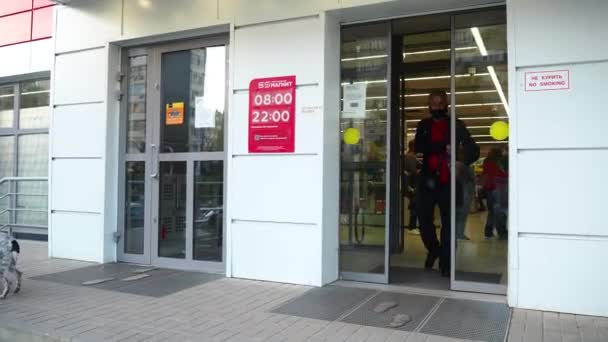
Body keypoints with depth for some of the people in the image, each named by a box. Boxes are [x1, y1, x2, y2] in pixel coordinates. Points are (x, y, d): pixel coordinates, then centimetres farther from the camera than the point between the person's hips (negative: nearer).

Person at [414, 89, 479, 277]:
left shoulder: (455, 125, 5)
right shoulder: (424, 125, 13)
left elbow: (474, 150, 3)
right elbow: (419, 147, 0)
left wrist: (461, 162, -15)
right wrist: (443, 147, -13)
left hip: (447, 181, -2)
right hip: (427, 180, 2)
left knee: (448, 222, -2)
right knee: (424, 219, 5)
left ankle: (445, 263, 6)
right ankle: (433, 249, 32)